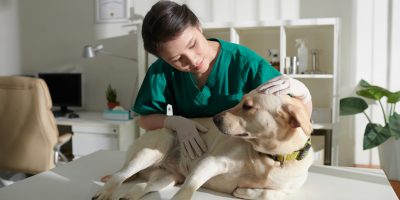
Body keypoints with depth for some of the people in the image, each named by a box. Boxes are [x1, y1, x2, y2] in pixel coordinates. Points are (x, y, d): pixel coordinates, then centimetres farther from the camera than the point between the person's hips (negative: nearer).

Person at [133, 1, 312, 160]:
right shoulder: (162, 70, -12)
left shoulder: (245, 63, -20)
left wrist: (302, 92, -35)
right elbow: (145, 119, 0)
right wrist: (175, 122, -20)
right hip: (189, 157, 2)